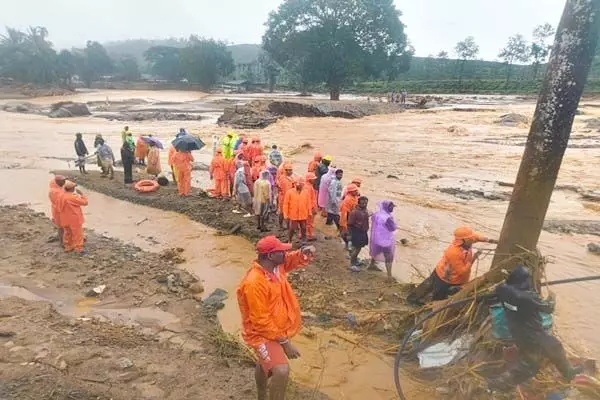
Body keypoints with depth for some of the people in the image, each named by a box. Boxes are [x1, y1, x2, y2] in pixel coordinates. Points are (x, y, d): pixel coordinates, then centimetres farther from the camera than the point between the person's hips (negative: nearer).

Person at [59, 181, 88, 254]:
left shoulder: (62, 196, -1)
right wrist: (81, 194, -7)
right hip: (74, 219, -8)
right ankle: (78, 249, 11)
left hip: (65, 219, 8)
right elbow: (85, 202, -17)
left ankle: (68, 247, 31)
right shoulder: (72, 197, -24)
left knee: (68, 233, 20)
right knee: (78, 234, 5)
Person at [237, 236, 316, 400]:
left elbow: (294, 259, 6)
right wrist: (285, 341, -23)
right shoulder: (254, 282, -33)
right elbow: (261, 321, -29)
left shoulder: (277, 265, -9)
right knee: (281, 371, -23)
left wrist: (305, 251, -19)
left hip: (276, 329, 9)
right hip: (263, 333, -9)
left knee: (266, 363, 29)